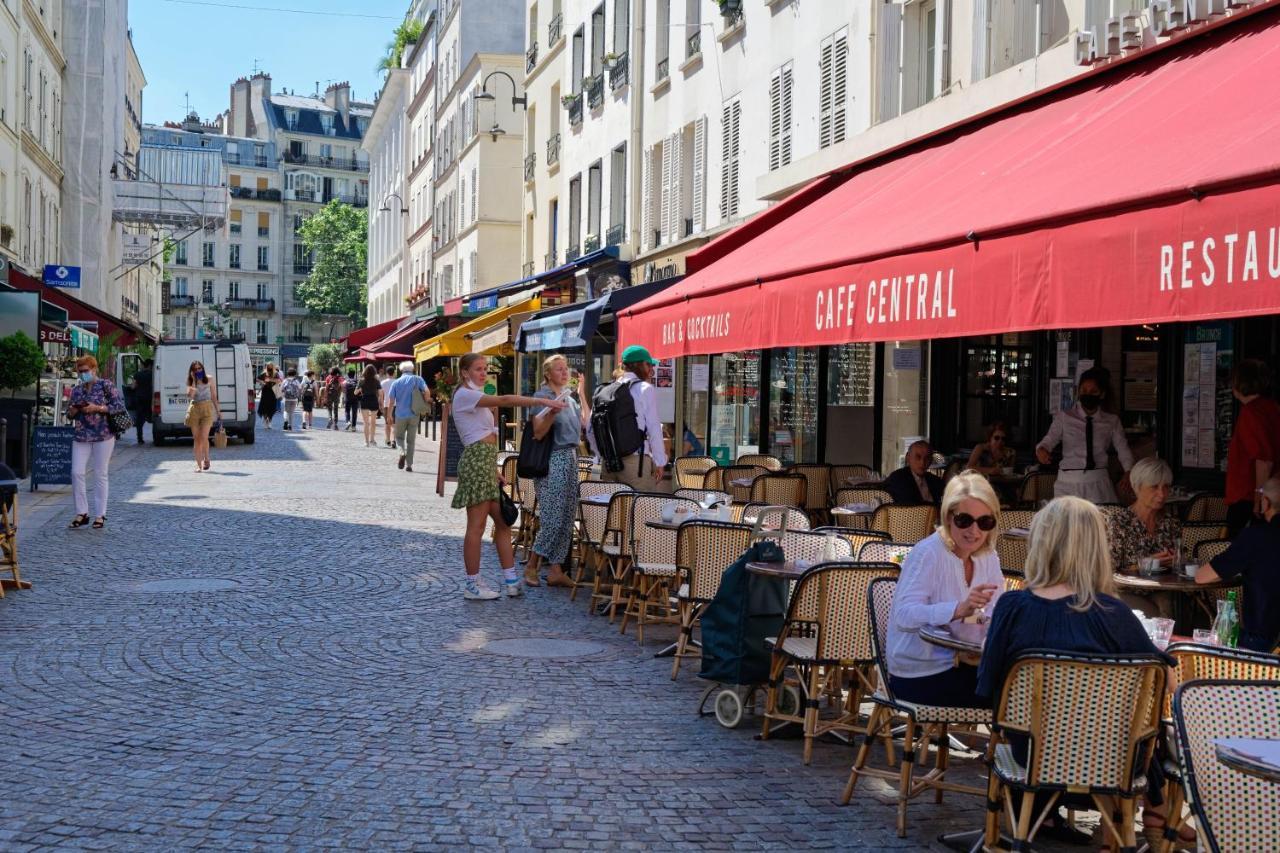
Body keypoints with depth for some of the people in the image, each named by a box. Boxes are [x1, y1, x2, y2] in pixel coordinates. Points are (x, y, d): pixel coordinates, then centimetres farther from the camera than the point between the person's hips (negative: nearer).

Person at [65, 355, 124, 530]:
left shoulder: (105, 385, 0)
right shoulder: (76, 390, 13)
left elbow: (119, 405, -7)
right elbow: (69, 414, 18)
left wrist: (97, 408, -16)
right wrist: (73, 410, -6)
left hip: (103, 436, -4)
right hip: (81, 436, 4)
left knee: (100, 475, 0)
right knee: (76, 473, -4)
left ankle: (100, 515, 7)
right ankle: (81, 513, 6)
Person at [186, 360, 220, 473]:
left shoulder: (209, 380, 5)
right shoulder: (190, 382, 7)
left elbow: (214, 396, 9)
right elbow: (190, 395, -9)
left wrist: (218, 412, 6)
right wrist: (194, 381, -8)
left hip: (207, 409, -2)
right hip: (194, 410, 2)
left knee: (203, 437, -12)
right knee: (196, 438, 1)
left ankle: (206, 459, 13)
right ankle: (198, 465, 6)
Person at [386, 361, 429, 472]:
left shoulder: (396, 383, 3)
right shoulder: (418, 379, 1)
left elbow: (391, 401, 0)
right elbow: (426, 392, -13)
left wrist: (389, 415, 6)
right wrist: (425, 404, 2)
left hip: (400, 415, 0)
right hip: (414, 415, 0)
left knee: (399, 436, 15)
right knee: (411, 440, 9)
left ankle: (402, 452, -14)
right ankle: (409, 465, 7)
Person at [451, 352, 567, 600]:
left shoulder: (476, 397, 21)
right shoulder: (464, 395, -9)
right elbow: (504, 400, -22)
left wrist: (494, 470, 13)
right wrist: (543, 401, -27)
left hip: (486, 463, 10)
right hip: (476, 461, -10)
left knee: (503, 522, 8)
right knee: (476, 526, -5)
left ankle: (511, 580, 11)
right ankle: (472, 586, 2)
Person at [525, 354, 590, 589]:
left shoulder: (570, 396, 14)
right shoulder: (543, 397, -8)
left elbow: (583, 423, 20)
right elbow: (538, 433, -15)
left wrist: (582, 395, 18)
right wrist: (552, 411, -28)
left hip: (571, 458, 8)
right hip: (552, 461, -8)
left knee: (567, 519, 6)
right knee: (552, 519, -9)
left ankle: (555, 570, 11)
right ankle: (531, 567, 5)